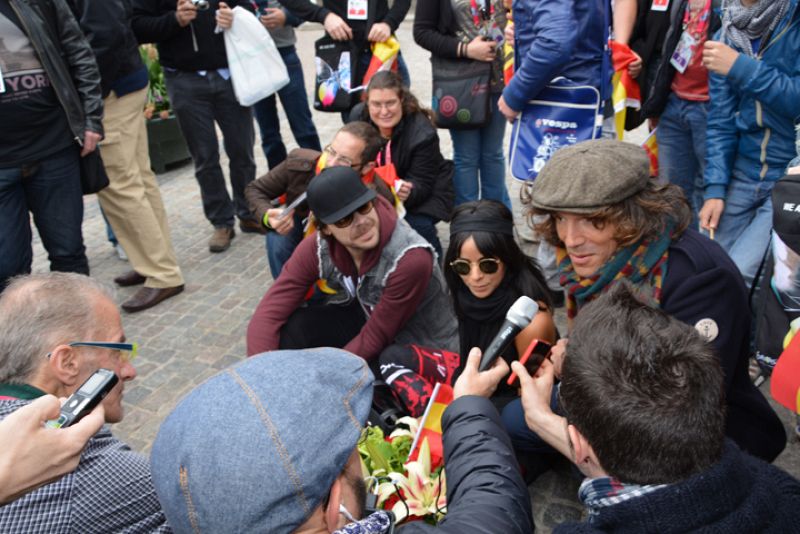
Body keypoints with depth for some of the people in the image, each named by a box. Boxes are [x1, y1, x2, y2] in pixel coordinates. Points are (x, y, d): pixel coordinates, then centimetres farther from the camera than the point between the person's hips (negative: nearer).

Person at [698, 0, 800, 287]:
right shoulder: (726, 38, 5)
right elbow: (720, 122, 2)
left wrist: (743, 69, -23)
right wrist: (715, 188, -6)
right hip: (744, 174, 5)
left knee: (741, 274, -12)